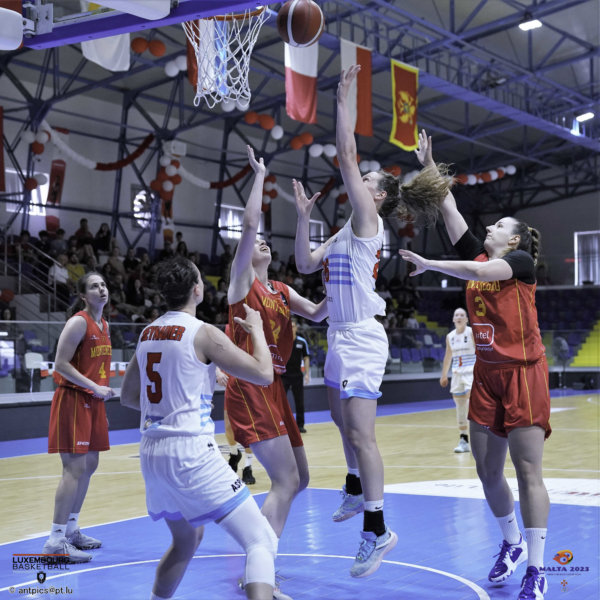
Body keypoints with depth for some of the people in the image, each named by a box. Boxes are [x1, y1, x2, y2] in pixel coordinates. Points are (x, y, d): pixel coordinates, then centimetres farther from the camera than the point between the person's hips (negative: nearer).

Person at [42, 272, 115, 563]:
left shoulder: (103, 325, 14)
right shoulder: (78, 322, -13)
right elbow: (61, 364, -18)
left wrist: (101, 393, 17)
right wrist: (96, 388, -20)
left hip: (93, 402, 9)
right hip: (72, 400, -9)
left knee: (89, 465, 13)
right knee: (75, 468, -13)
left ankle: (71, 529, 26)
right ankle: (55, 541, -9)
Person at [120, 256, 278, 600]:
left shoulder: (148, 333, 11)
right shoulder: (203, 333, -10)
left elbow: (129, 397, 21)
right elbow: (264, 375, -7)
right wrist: (257, 330, 8)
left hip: (152, 453, 8)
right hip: (191, 452, -8)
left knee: (187, 540, 30)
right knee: (262, 542, -7)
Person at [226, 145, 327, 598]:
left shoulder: (283, 291, 18)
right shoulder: (242, 282, -3)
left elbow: (318, 314, 10)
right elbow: (249, 224, -14)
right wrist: (260, 175, -8)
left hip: (274, 389, 8)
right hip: (250, 389, -8)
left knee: (298, 479, 13)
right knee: (286, 481, -14)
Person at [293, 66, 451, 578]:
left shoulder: (368, 221, -9)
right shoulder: (346, 232, 16)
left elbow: (347, 155, -17)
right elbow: (306, 264, 15)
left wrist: (342, 99, -14)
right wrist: (303, 216, 9)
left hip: (361, 340, -10)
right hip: (341, 337, 10)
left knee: (360, 432, -12)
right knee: (342, 420, 23)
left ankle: (377, 530, -9)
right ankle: (356, 491, 42)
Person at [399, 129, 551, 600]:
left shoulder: (522, 262, -5)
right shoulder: (478, 257, 11)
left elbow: (483, 272, -24)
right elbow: (449, 209, 9)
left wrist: (429, 264, -21)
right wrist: (428, 164, 7)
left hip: (523, 373, -6)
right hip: (486, 374, 6)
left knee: (527, 471, -7)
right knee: (487, 469, 8)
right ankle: (512, 544, 29)